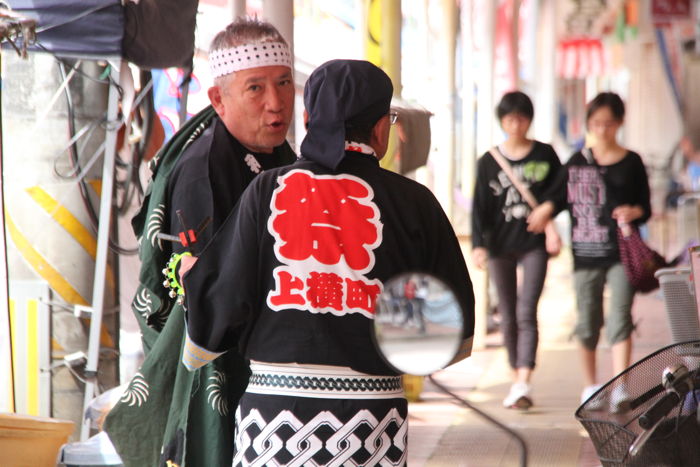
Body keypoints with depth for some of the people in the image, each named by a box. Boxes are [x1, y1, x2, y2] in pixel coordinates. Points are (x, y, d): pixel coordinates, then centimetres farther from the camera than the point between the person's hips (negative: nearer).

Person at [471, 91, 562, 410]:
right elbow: (480, 207, 4)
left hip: (534, 243, -2)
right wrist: (478, 245, -7)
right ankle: (517, 378, 16)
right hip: (500, 246, 2)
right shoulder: (488, 162, 5)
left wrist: (552, 227, -7)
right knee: (508, 317, 7)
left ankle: (523, 383, -20)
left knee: (526, 313, -13)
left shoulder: (545, 155, 3)